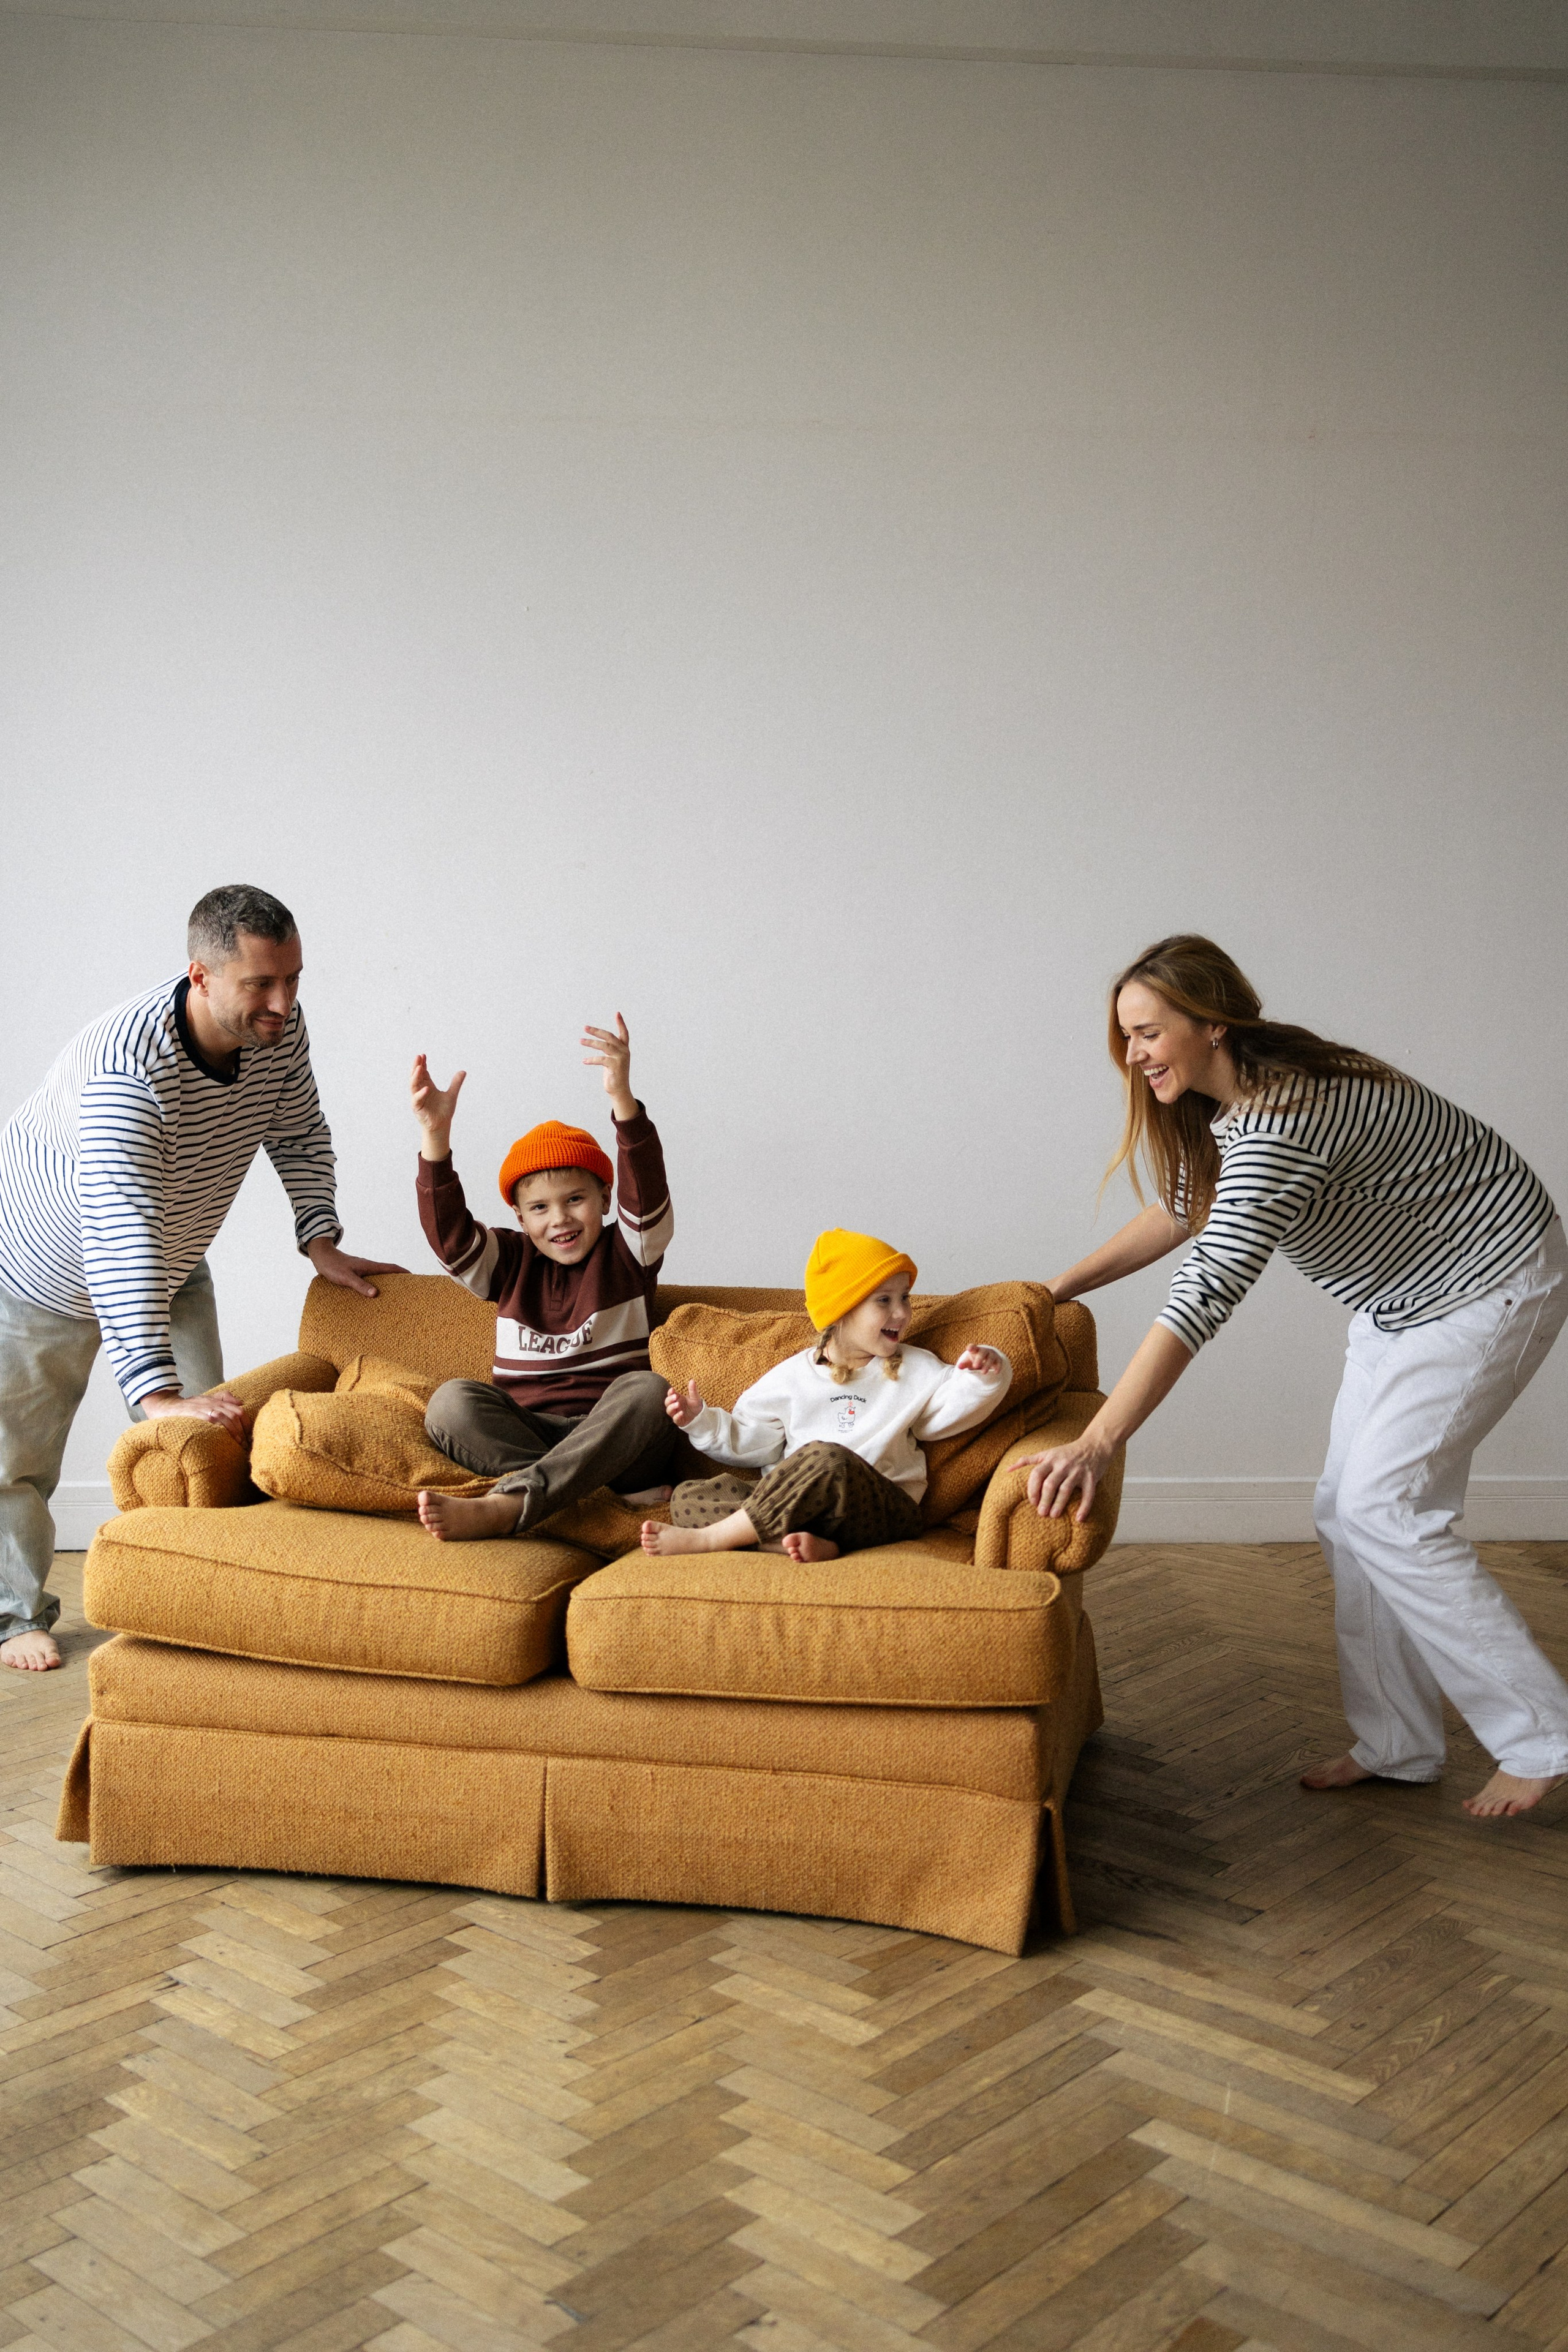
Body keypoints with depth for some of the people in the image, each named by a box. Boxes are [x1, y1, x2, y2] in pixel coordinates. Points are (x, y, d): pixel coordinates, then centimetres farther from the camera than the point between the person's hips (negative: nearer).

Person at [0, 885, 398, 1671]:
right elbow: (121, 1234, -49)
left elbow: (299, 1135, 1)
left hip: (171, 1267, 6)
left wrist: (320, 1240, -10)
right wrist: (154, 1391, -55)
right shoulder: (123, 1067, -42)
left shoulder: (279, 1030, -20)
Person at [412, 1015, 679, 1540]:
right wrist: (435, 1135, -18)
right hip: (525, 1433, 2)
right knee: (453, 1400, -26)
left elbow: (647, 1194, -12)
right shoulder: (512, 1264, 15)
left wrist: (623, 1099, -29)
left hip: (615, 1439, -2)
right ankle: (616, 1498, -36)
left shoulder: (627, 1254, 8)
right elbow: (448, 1231, -3)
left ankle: (504, 1507, -45)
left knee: (646, 1389, -34)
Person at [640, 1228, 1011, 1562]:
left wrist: (980, 1376, -15)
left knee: (826, 1458, -37)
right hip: (788, 1504, 3)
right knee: (687, 1496, -16)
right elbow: (748, 1443, 19)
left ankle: (710, 1538, -28)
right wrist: (702, 1421, 7)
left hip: (880, 1508, -3)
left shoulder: (915, 1370, 14)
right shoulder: (792, 1377, 15)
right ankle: (811, 1544, -39)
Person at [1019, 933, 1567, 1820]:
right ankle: (1397, 1744, 17)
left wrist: (1097, 1443, -46)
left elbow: (1207, 1292, -42)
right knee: (1349, 1509, 6)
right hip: (1404, 1294, 10)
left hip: (1491, 1282, -10)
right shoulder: (1225, 1099, -3)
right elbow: (1183, 1213, 13)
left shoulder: (1280, 1119, -34)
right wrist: (1055, 1290, 7)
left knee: (1384, 1507, -12)